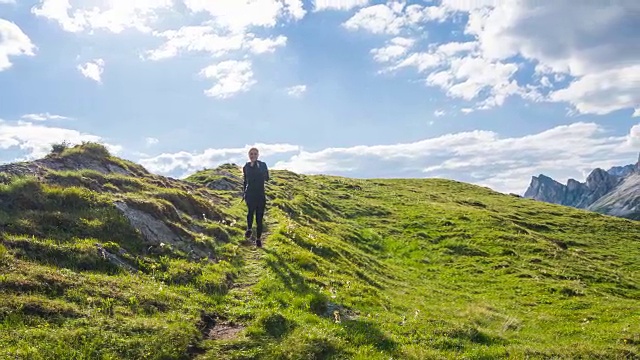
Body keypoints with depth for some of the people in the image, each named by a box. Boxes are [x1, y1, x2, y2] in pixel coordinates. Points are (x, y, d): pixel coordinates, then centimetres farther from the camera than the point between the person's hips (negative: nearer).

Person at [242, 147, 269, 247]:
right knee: (250, 210, -28)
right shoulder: (246, 167, 7)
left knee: (259, 217, 3)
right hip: (249, 194, 0)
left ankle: (258, 238, 16)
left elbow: (267, 178, -5)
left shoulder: (263, 165, 2)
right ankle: (249, 229, -6)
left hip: (260, 195, 0)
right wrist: (243, 192, 15)